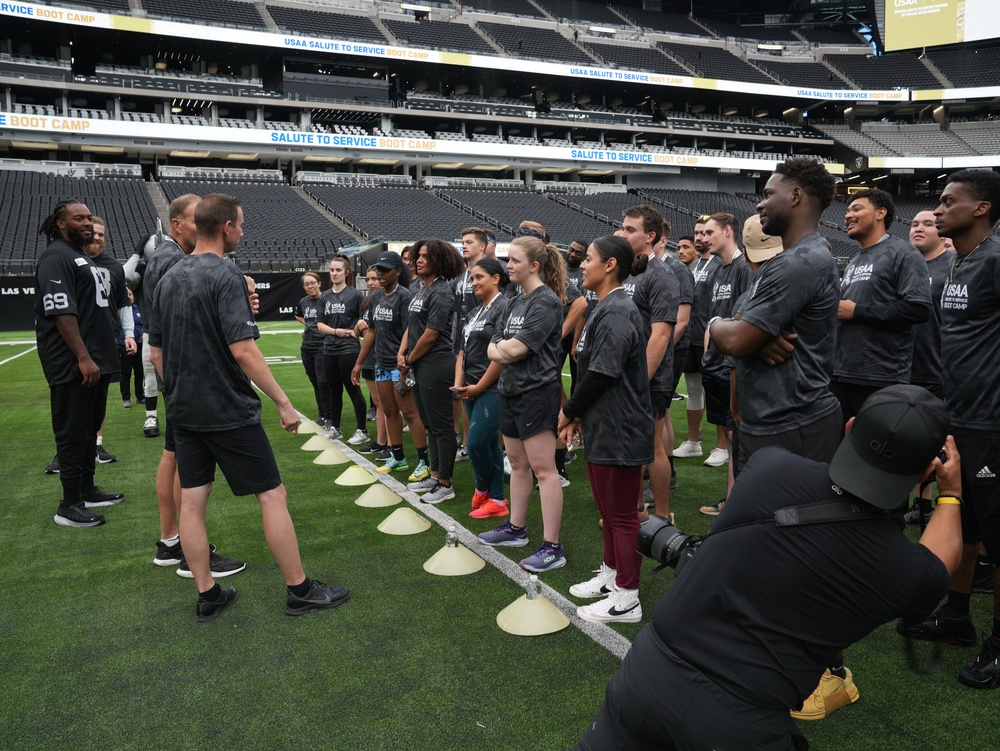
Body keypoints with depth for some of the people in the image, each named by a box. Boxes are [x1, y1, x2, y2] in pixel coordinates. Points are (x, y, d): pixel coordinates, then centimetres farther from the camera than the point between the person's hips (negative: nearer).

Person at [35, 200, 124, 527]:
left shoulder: (81, 257, 19)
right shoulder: (56, 258, -12)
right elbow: (62, 313, -20)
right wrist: (83, 358, -24)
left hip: (96, 362, 10)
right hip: (74, 366, -10)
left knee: (90, 429, 16)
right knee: (73, 434, -3)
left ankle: (87, 491, 28)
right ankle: (69, 506, 5)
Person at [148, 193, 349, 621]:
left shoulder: (169, 279, 10)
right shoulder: (225, 276, -15)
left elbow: (155, 352, 13)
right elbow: (242, 349, -23)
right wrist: (283, 403, -18)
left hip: (184, 412, 8)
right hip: (228, 411, -8)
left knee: (192, 501, 10)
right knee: (273, 495, 1)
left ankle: (207, 595, 20)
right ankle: (300, 591, 10)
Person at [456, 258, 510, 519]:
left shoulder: (503, 307, -12)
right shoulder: (475, 311, 16)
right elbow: (463, 351, 17)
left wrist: (479, 387, -13)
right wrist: (459, 384, 3)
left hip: (492, 389, -8)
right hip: (473, 390, 9)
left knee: (477, 443, -8)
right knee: (489, 444, 12)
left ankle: (483, 490, 18)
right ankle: (497, 500, 21)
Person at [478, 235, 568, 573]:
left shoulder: (546, 302, -13)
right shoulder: (516, 302, 14)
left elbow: (516, 349, -19)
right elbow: (493, 348, 10)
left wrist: (501, 346, 1)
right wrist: (504, 351, -11)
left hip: (537, 391, -9)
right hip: (510, 390, 9)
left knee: (543, 469, -6)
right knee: (517, 463, 17)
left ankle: (552, 547, -1)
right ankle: (516, 528, 31)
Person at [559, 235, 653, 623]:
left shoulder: (618, 312, -20)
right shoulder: (605, 308, 12)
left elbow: (602, 374, -22)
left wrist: (569, 411, -10)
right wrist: (578, 414, 9)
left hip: (620, 431, -10)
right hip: (603, 427, 10)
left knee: (622, 515, 2)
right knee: (608, 509, 21)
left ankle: (626, 599, 15)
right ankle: (611, 575, 37)